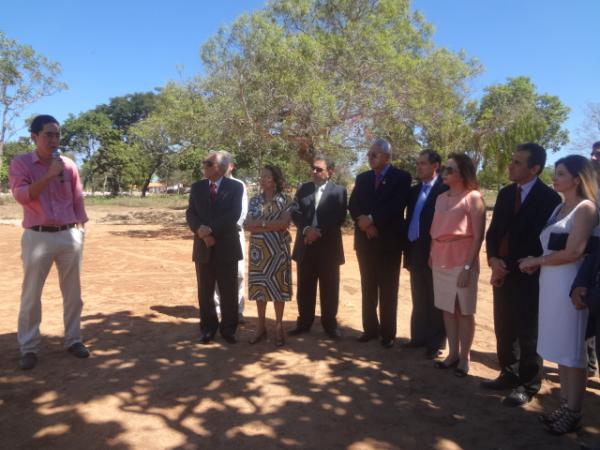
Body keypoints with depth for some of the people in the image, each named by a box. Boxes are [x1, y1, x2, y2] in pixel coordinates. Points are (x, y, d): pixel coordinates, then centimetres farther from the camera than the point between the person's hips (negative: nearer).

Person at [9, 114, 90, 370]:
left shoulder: (69, 165, 7)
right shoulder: (20, 164, -1)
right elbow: (21, 196, -16)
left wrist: (79, 228, 7)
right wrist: (49, 175, -20)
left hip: (69, 235, 3)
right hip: (37, 237, -3)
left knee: (72, 292, 9)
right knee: (31, 295, 4)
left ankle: (73, 340, 23)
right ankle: (29, 348, 16)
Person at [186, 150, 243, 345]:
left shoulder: (235, 187, -1)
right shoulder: (197, 187, 9)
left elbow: (234, 214, -13)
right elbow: (190, 214, 2)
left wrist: (211, 229, -20)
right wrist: (201, 231, -16)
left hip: (226, 246, -3)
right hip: (203, 246, 3)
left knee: (229, 291, 5)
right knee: (205, 291, 10)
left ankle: (228, 329, 20)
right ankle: (208, 328, 25)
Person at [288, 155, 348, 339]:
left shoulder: (339, 191, 0)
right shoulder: (303, 189, 9)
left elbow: (339, 217, -10)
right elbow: (295, 212, 0)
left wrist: (319, 231, -18)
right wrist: (307, 229, -17)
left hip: (328, 246, -3)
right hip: (306, 246, 3)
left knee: (329, 288, 6)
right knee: (305, 288, 10)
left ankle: (330, 324, 19)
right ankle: (304, 322, 22)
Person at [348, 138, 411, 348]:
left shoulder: (401, 177, -3)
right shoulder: (362, 178, 11)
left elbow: (396, 206, -16)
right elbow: (353, 205, 2)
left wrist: (371, 219, -16)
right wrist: (364, 222, -14)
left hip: (389, 241, -4)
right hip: (365, 239, 4)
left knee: (388, 290, 4)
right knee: (368, 288, 11)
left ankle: (387, 333, 13)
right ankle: (370, 329, 22)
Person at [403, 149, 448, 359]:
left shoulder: (444, 190, -10)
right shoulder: (414, 190, 12)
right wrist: (407, 248, 10)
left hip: (434, 252, -7)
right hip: (415, 251, 7)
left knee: (435, 300, 6)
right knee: (419, 299, 16)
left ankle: (435, 343, 17)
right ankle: (419, 337, 28)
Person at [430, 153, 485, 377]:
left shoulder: (473, 197, -8)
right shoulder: (441, 198, 10)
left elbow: (478, 236, -11)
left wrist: (468, 267, -15)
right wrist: (431, 255, 6)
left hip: (462, 261, -5)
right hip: (440, 261, 6)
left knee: (464, 311, 5)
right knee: (447, 309, 11)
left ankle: (464, 357, 19)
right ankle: (452, 353, 24)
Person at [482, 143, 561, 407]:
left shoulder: (548, 197, -11)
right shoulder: (506, 193, 9)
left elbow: (541, 240, -13)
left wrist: (510, 267, -12)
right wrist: (493, 260, -7)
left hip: (528, 275, -6)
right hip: (502, 272, 6)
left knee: (527, 333, 5)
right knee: (504, 329, 14)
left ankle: (527, 385, 21)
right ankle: (509, 375, 31)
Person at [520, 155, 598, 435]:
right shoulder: (559, 208, 16)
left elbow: (573, 252, -16)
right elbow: (550, 246, 11)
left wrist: (537, 261, -6)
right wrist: (536, 263, -7)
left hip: (569, 284, -7)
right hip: (550, 283, 7)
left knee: (572, 350, 2)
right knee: (559, 348, 12)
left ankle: (573, 413, 14)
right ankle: (564, 405, 23)